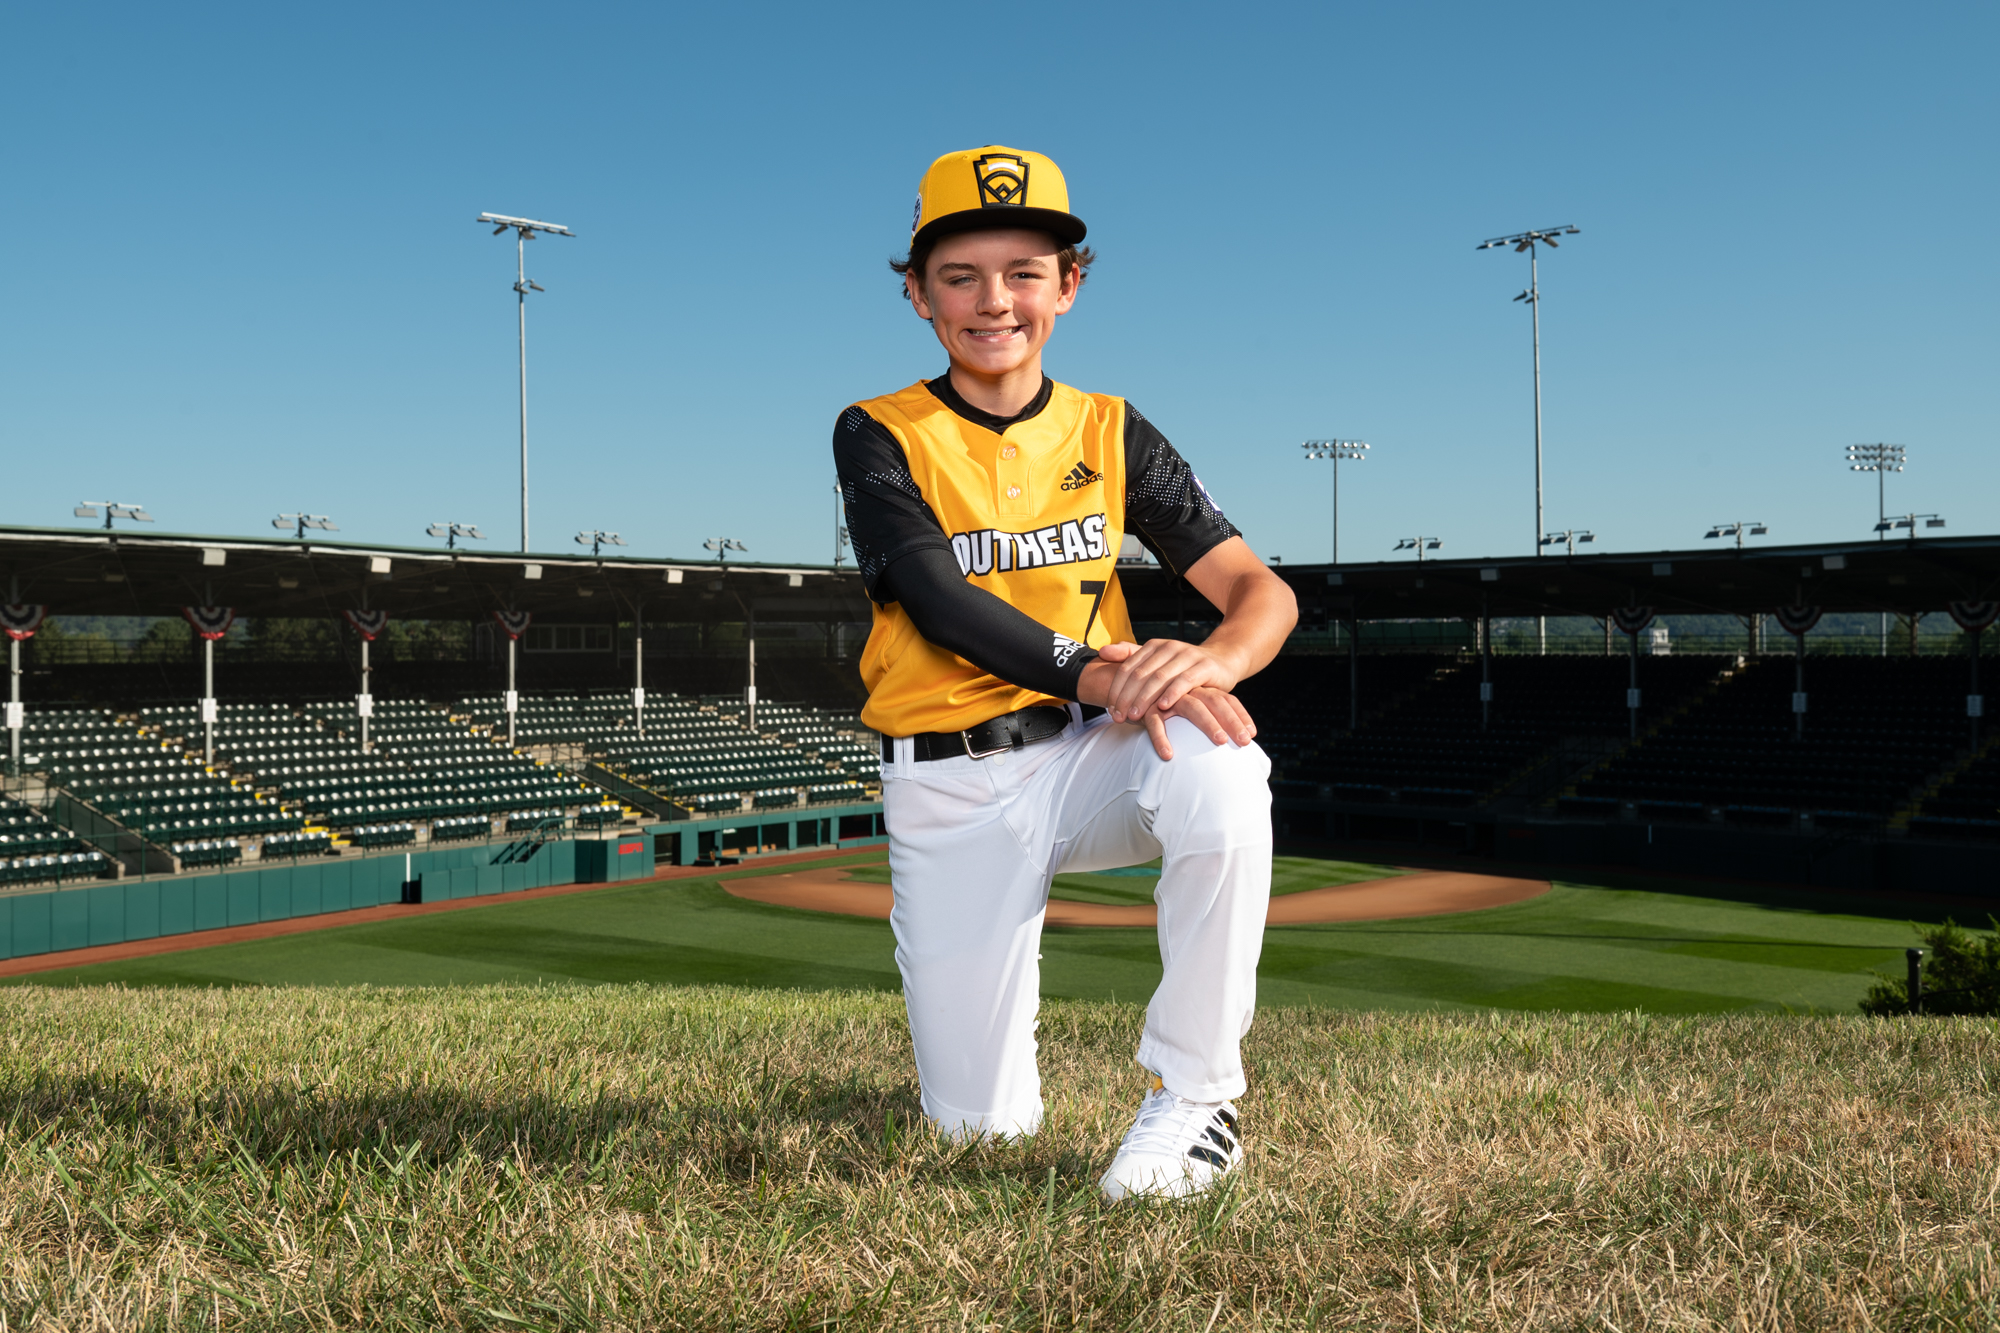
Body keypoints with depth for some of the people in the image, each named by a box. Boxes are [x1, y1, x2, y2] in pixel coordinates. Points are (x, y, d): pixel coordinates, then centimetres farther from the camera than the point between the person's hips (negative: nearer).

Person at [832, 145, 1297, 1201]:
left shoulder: (1109, 432, 5)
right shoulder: (880, 437, -1)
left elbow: (1261, 590, -3)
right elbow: (940, 601, -18)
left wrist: (1212, 659, -28)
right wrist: (1097, 675, -34)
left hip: (1086, 756, 1)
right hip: (946, 789, -1)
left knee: (1218, 770, -35)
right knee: (981, 1127, -1)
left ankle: (1192, 1103, -19)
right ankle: (972, 1043, 37)